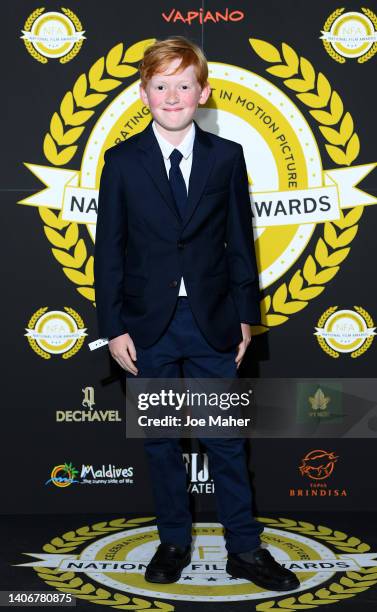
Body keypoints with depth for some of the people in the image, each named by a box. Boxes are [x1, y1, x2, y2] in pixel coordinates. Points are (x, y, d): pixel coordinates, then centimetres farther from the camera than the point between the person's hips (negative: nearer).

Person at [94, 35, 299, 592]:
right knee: (160, 441, 11)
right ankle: (174, 541, 28)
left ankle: (245, 549, 20)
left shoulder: (226, 157, 1)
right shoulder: (122, 161, -1)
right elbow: (109, 249, 0)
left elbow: (240, 240, 5)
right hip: (148, 326, 0)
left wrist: (245, 314, 2)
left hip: (213, 323, 0)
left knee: (227, 441, 6)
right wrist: (114, 328, -4)